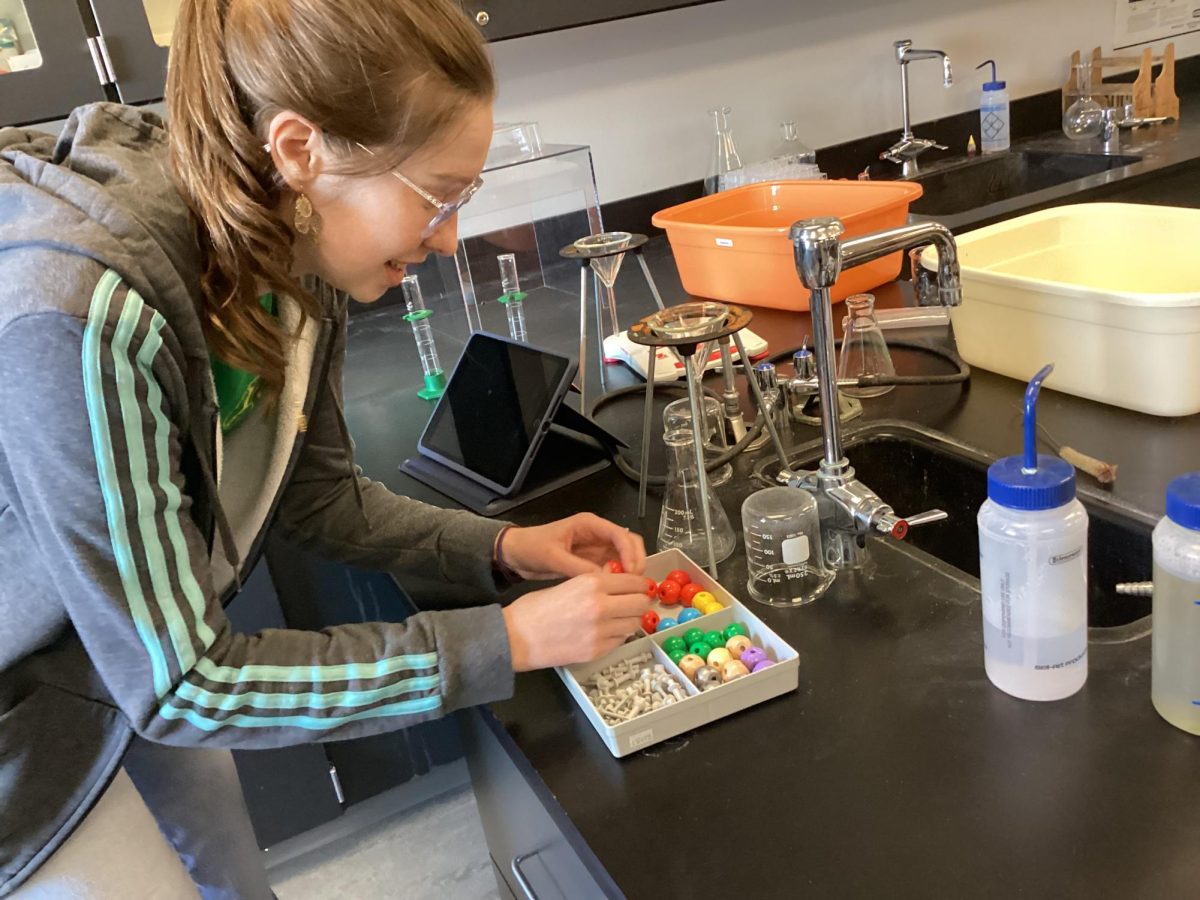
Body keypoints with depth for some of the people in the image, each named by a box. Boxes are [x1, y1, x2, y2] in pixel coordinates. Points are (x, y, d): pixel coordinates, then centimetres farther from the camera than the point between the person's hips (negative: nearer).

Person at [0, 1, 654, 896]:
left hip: (136, 657, 6)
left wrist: (504, 548, -13)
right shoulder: (80, 312, -39)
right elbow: (179, 684, -32)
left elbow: (319, 493, 0)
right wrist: (506, 641, -30)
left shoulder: (298, 261, -16)